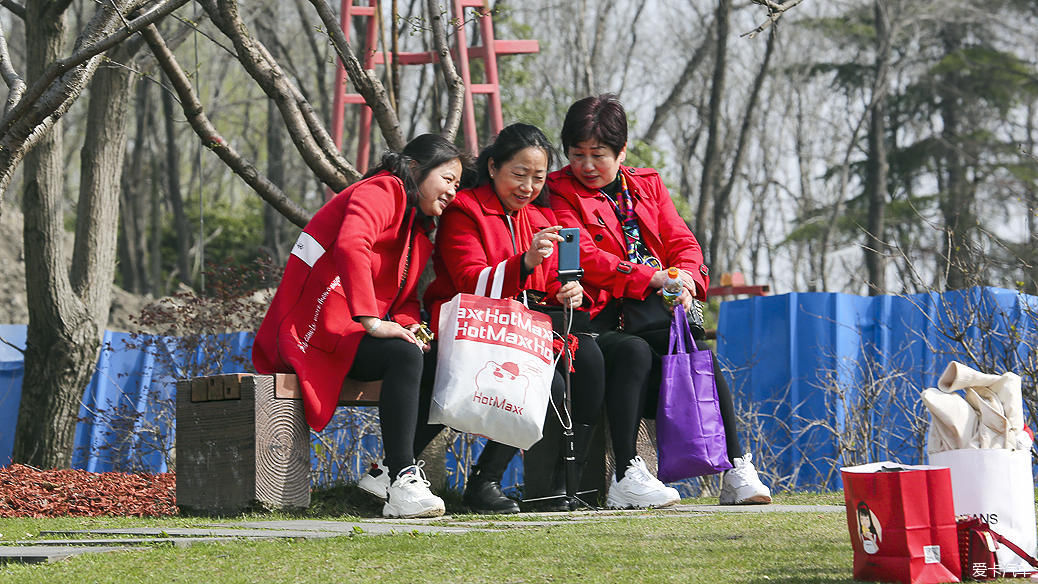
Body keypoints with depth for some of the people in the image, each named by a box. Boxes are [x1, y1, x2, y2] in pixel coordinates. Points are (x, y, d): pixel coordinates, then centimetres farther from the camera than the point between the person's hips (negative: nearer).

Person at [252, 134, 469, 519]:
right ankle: (402, 483, -36)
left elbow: (405, 297, 22)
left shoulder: (419, 233, 25)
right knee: (405, 356, -31)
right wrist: (372, 321, -30)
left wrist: (407, 324, -3)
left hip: (351, 335, 10)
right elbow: (351, 246, -26)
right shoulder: (381, 192, -7)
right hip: (316, 329, -10)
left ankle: (393, 470, -5)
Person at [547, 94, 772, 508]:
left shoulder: (647, 186, 20)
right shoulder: (560, 194, 3)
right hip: (598, 323, -4)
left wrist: (684, 282, -12)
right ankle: (626, 477, -37)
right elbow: (583, 257, -11)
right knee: (634, 351, -35)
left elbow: (682, 242, 12)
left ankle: (737, 473, -21)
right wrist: (651, 278, -22)